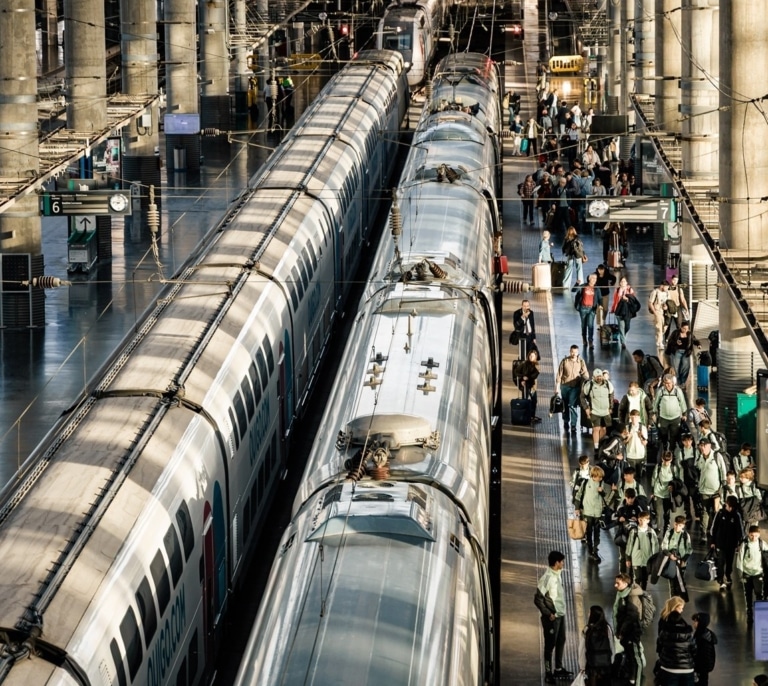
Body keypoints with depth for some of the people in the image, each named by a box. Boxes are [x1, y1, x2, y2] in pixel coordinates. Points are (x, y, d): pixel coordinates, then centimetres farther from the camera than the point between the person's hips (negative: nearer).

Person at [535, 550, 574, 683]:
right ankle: (549, 673, 9)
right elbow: (538, 599, -21)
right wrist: (548, 614, -19)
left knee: (561, 642, 19)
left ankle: (558, 669, 32)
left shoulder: (558, 575, 5)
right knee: (550, 645, 1)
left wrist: (561, 611, 13)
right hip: (552, 617, -9)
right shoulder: (546, 578, -22)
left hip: (560, 615, 9)